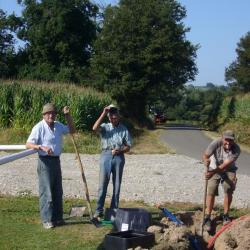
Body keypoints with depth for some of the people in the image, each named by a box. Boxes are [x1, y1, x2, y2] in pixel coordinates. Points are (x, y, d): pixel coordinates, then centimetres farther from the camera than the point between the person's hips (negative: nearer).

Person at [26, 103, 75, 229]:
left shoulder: (58, 125, 9)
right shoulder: (39, 127, -11)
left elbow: (71, 130, 22)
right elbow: (28, 144, -15)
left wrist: (68, 116, 9)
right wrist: (42, 147, -31)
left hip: (56, 160, 7)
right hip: (45, 161, -7)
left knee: (57, 191, 12)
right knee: (46, 191, -6)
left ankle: (57, 217, 21)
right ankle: (46, 219, 1)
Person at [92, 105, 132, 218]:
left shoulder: (124, 129, 8)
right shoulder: (105, 127, 7)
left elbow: (128, 146, 7)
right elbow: (95, 128, -16)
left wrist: (119, 151, -13)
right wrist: (103, 114, -16)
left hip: (119, 157, 1)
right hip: (106, 155, -1)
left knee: (117, 185, 6)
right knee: (102, 184, -1)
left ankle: (114, 209, 15)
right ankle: (99, 210, 2)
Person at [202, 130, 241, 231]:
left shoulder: (236, 149, -28)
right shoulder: (216, 143, -29)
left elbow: (225, 165, -34)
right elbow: (205, 155, -32)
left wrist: (213, 172, -49)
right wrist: (206, 161, -57)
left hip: (228, 170, 1)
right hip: (214, 168, 0)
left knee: (229, 191, -9)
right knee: (211, 192, -6)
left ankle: (226, 215, 10)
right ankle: (208, 217, 3)